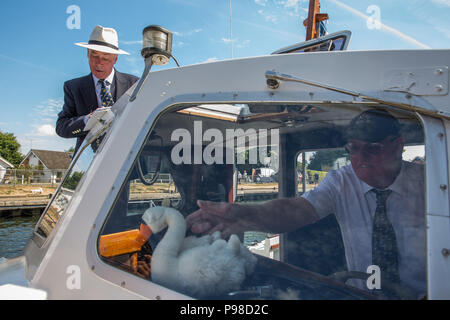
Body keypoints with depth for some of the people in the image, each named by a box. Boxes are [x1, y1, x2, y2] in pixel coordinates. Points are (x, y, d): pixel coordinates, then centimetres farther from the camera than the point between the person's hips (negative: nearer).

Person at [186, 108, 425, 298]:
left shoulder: (425, 180, -5)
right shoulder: (341, 182, -6)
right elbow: (297, 210, -24)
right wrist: (247, 216, -43)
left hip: (422, 295, 1)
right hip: (363, 295, 0)